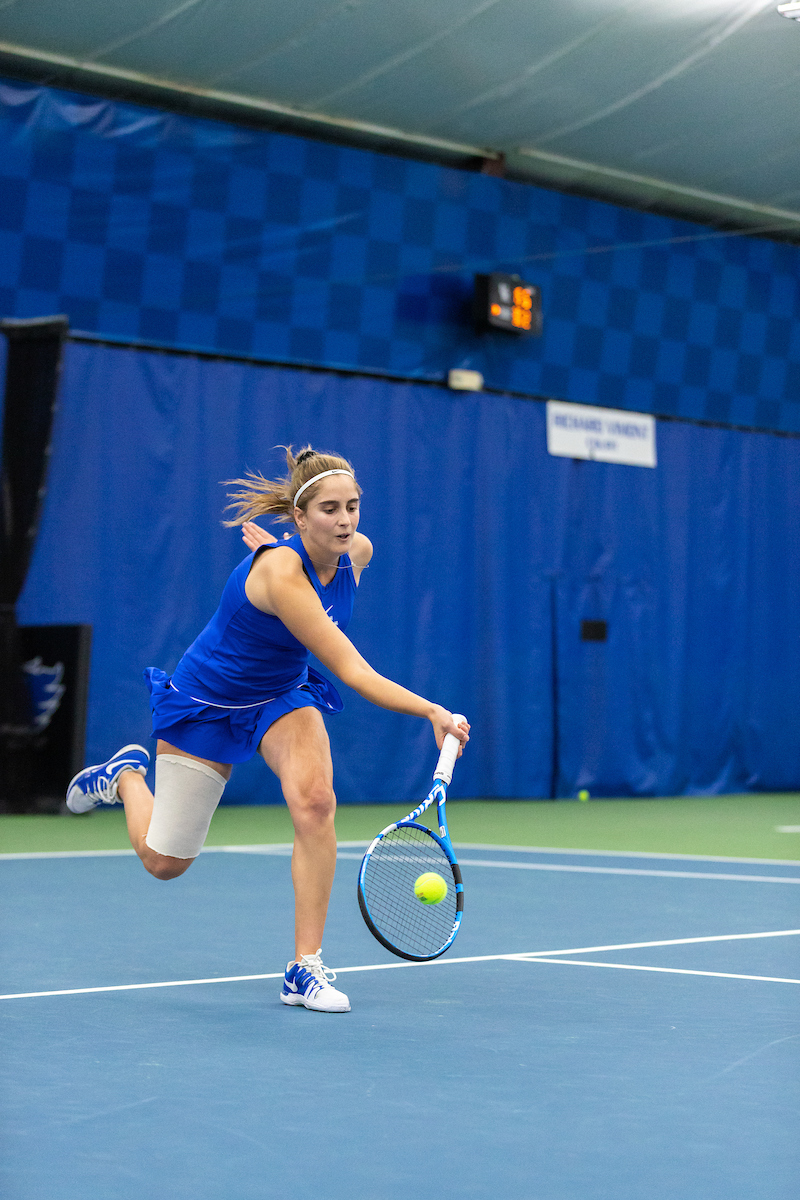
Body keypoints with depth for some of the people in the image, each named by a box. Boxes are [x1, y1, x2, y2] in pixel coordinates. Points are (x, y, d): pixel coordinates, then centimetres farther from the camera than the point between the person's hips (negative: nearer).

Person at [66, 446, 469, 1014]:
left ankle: (306, 968, -19)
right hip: (207, 704, -5)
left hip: (283, 695, 5)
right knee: (165, 862, 7)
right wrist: (431, 711, -50)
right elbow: (353, 672, -41)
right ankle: (127, 775, 41)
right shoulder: (278, 571, -36)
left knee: (314, 797, -28)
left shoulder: (357, 551, -15)